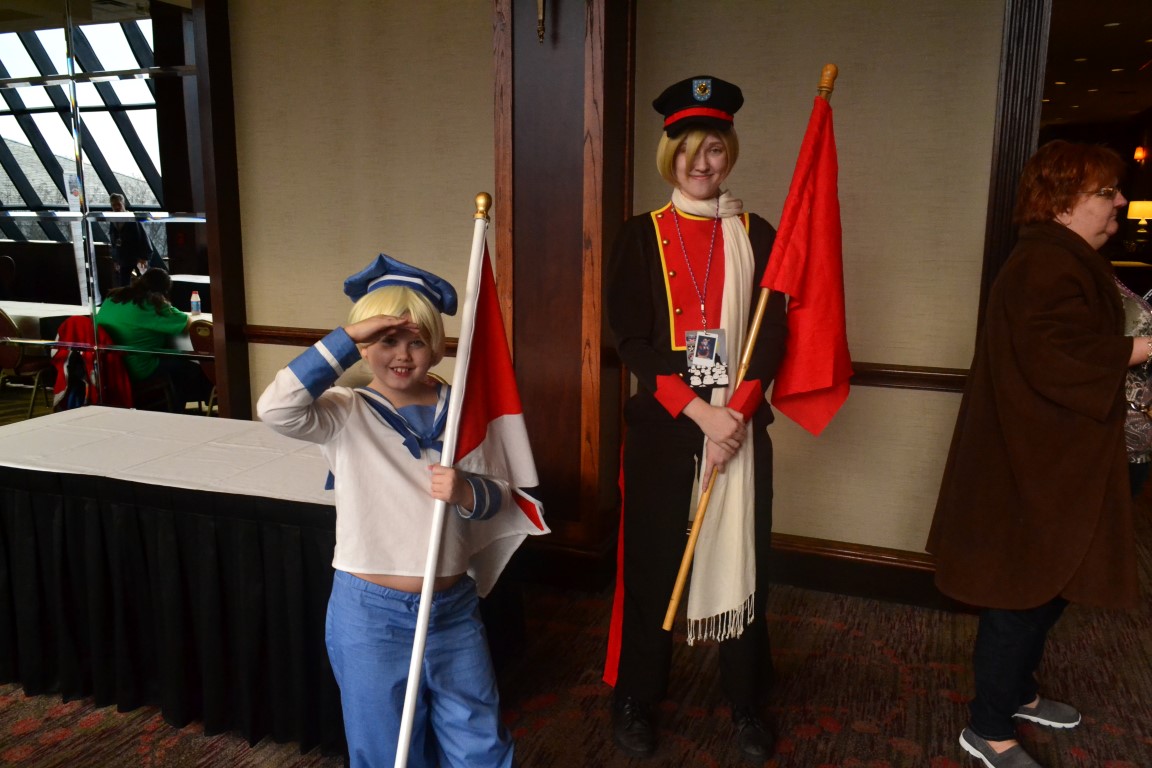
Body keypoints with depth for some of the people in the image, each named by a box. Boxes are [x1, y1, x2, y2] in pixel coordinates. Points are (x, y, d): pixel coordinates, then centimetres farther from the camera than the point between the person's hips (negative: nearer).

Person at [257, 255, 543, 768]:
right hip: (371, 613, -2)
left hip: (454, 608, 3)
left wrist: (467, 493, -20)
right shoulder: (347, 413, -7)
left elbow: (500, 500, 3)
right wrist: (347, 339, -27)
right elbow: (275, 409, -27)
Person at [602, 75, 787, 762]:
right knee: (653, 557, 6)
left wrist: (737, 411, -13)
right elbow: (631, 338, -6)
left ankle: (748, 699, 28)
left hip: (740, 421, 1)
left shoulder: (757, 235, 6)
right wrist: (698, 410, -14)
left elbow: (773, 336, 2)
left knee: (741, 553, 8)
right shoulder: (640, 237, 2)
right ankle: (637, 699, 25)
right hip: (662, 421, -1)